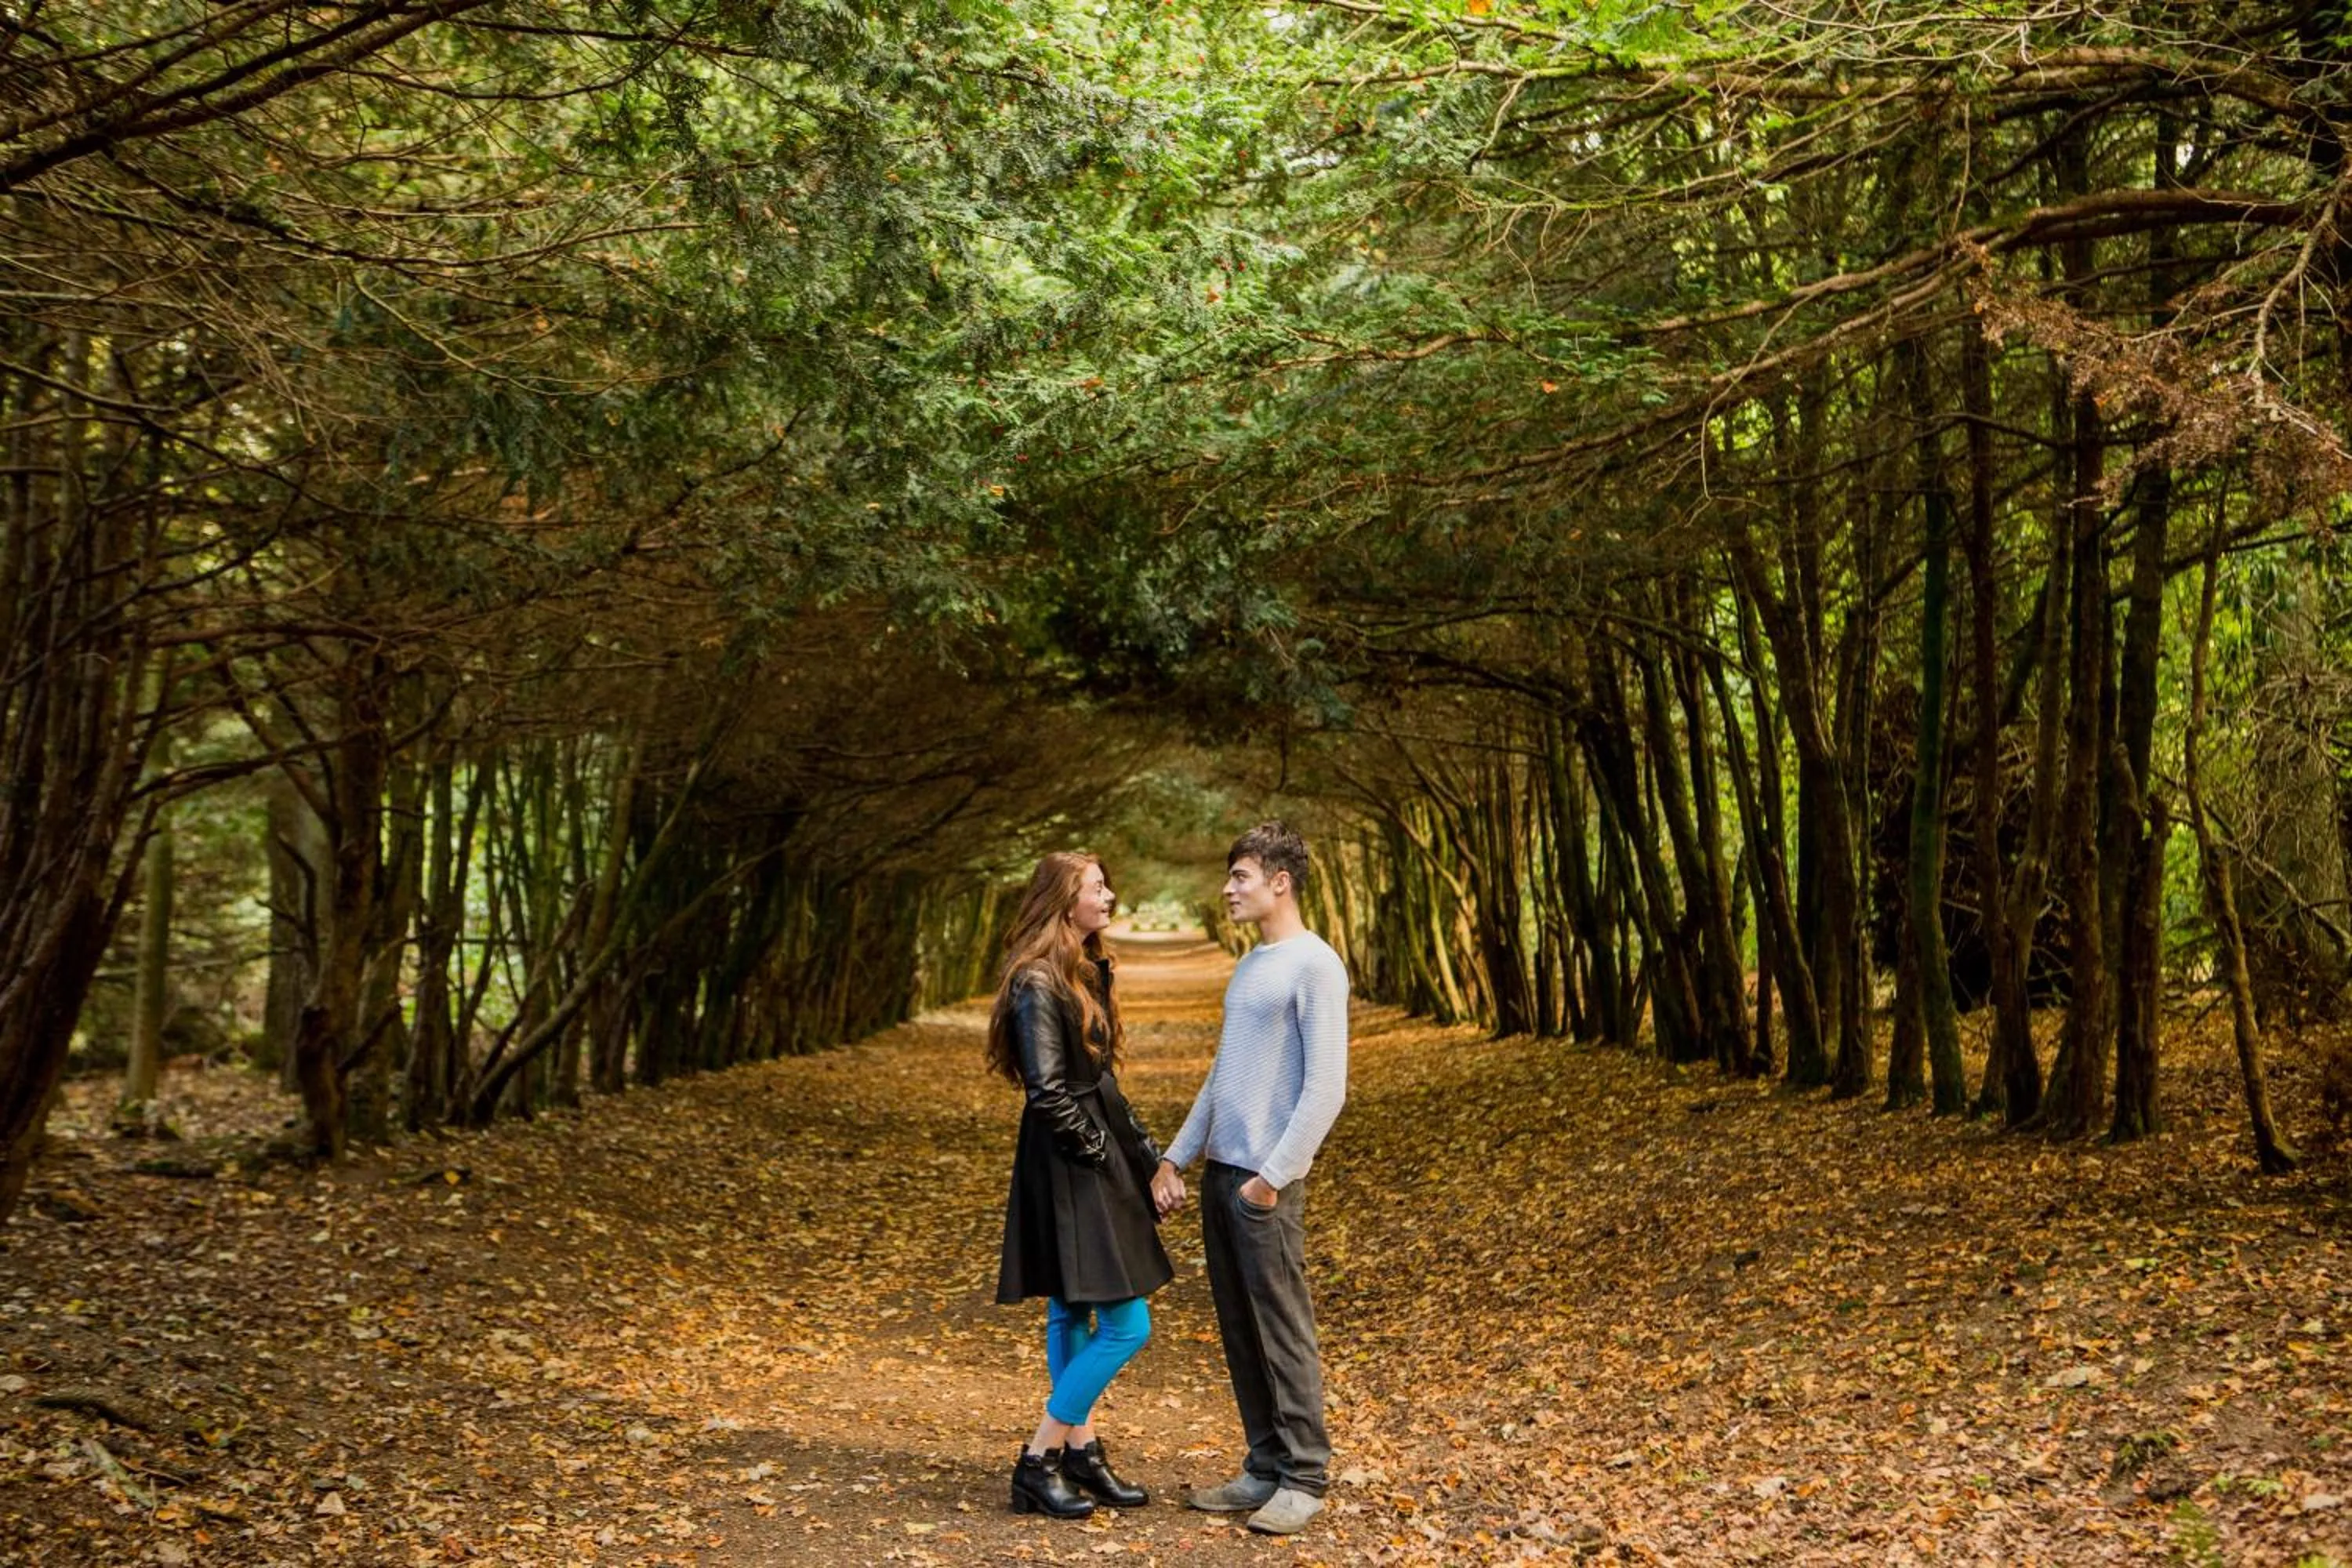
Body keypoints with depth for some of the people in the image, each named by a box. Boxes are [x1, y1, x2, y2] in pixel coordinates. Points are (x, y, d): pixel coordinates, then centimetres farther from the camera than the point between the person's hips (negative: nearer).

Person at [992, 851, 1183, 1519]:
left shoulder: (1086, 973, 12)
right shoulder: (1038, 983, -17)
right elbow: (1048, 1094, -22)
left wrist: (1150, 1158, 8)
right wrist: (1108, 1160, -13)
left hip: (1094, 1163, 9)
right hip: (1067, 1169, -9)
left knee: (1071, 1313, 15)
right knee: (1125, 1324, -8)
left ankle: (1080, 1452, 24)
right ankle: (1038, 1460, 1)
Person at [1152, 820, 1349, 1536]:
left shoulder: (1315, 967, -10)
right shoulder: (1247, 967, 17)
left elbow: (1325, 1087, -15)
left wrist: (1273, 1174, -17)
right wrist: (1178, 1155, 16)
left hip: (1266, 1180, -8)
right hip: (1220, 1169, 8)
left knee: (1281, 1328, -3)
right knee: (1238, 1327, 10)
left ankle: (1304, 1476, 6)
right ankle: (1265, 1466, 18)